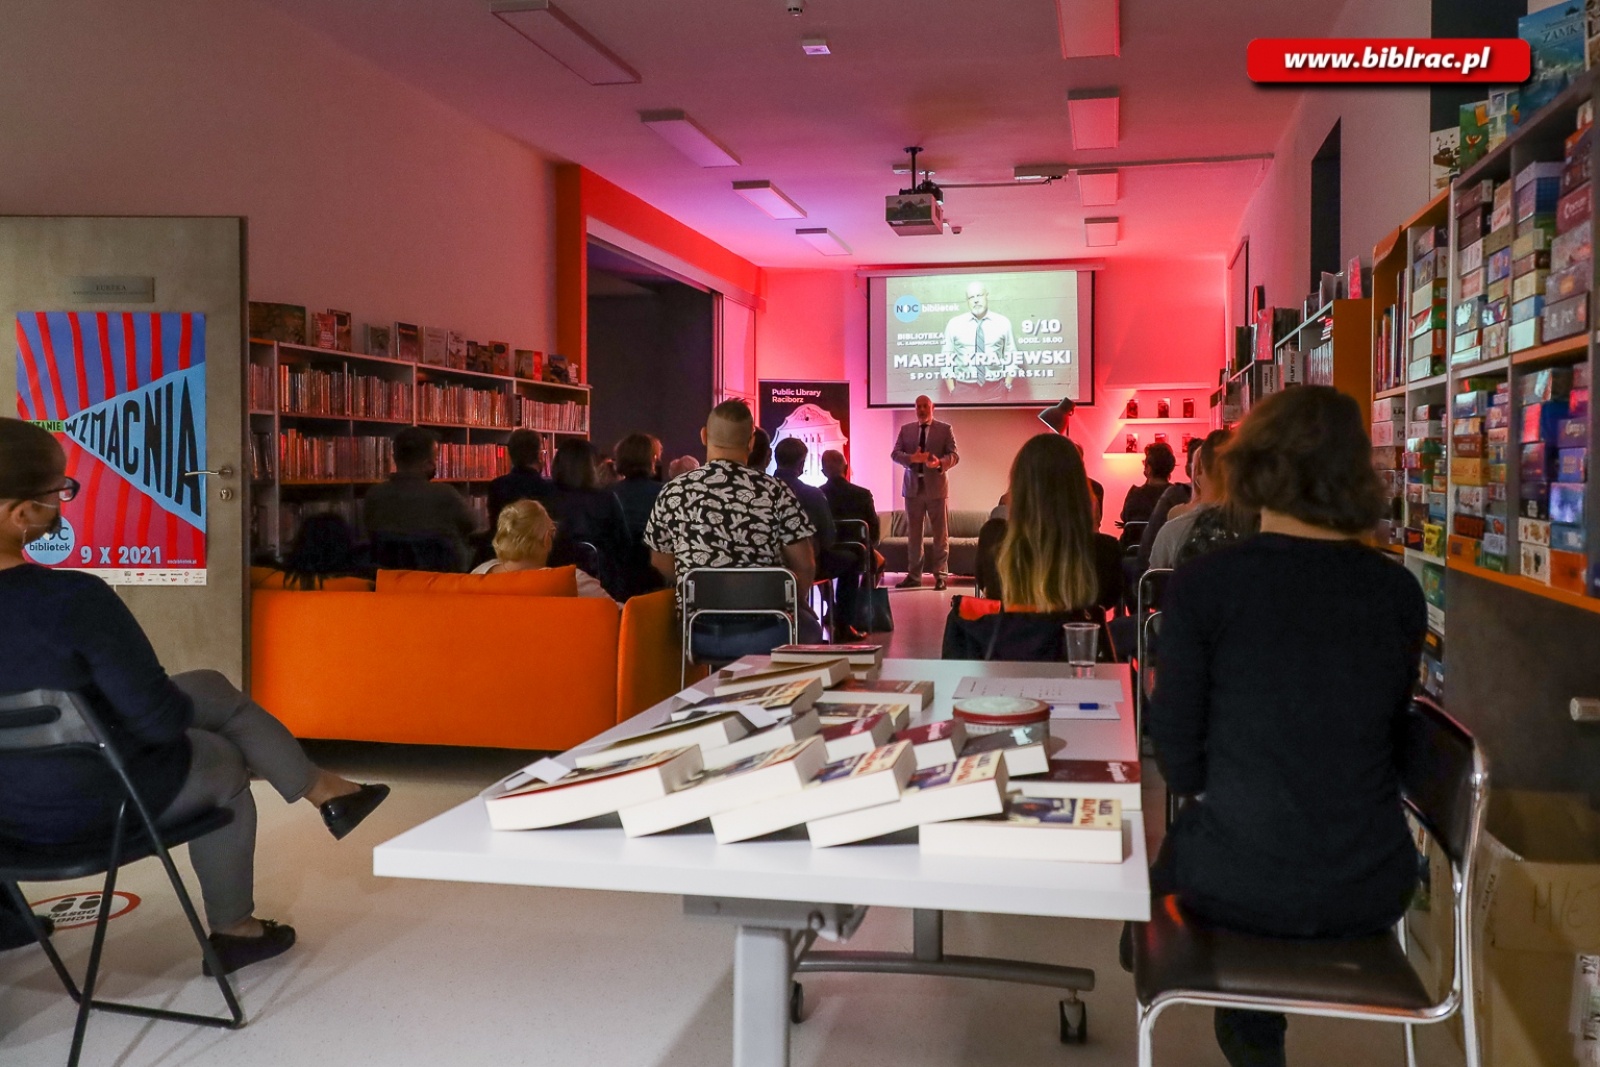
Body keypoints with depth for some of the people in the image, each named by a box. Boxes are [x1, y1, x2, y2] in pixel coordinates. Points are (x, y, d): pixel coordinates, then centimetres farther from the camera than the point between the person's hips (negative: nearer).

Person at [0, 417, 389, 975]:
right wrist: (184, 707, 0)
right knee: (223, 764, 27)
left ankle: (323, 790, 36)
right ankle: (232, 928, 41)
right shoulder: (73, 598, -33)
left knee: (213, 688, 22)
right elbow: (161, 719, -24)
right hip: (91, 805, -7)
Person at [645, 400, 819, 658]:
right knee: (807, 627, 28)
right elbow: (804, 568, -4)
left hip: (699, 638, 3)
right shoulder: (774, 492, -9)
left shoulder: (673, 493, -3)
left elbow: (661, 562, 10)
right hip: (764, 636, -3)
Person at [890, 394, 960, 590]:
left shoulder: (945, 429, 2)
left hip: (936, 487, -2)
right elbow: (895, 453, 1)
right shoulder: (906, 429, 10)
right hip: (912, 487, 2)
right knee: (913, 534, 7)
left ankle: (939, 576, 7)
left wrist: (940, 462, -27)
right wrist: (912, 458, -20)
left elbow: (955, 455, -6)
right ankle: (914, 575, 15)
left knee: (941, 534, 1)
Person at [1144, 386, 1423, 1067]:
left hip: (1241, 885, -3)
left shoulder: (1204, 583, -14)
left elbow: (1179, 762, -9)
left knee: (1185, 835, 30)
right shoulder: (1401, 592, -3)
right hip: (1374, 892, 3)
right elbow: (1380, 736, 8)